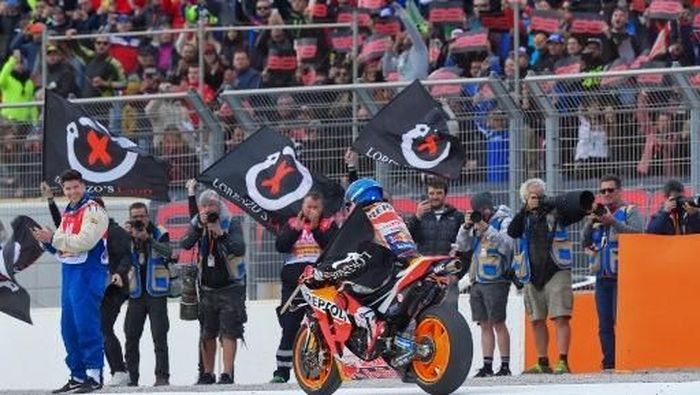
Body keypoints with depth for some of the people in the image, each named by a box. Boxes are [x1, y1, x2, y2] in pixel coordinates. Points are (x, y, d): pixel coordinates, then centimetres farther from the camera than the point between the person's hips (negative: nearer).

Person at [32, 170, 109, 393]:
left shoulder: (92, 211, -10)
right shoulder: (68, 213, 18)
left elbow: (84, 242, -22)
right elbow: (61, 246, 19)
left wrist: (53, 238, -18)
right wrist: (46, 240, -2)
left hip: (88, 273, -9)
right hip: (70, 272, 9)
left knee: (86, 323, -14)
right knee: (69, 327, 10)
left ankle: (94, 375, -13)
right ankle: (77, 376, 17)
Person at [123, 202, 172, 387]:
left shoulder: (159, 233, -1)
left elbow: (168, 252, -18)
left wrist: (148, 239, -30)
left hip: (156, 292, -3)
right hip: (136, 293, 3)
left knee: (159, 336, -8)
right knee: (131, 337, 3)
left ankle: (162, 376, -8)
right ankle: (131, 376, 9)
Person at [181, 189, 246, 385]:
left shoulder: (231, 224, -8)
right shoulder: (197, 225, 2)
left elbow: (239, 249, -22)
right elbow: (185, 246, -14)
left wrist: (221, 234, -30)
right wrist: (199, 226, -24)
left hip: (230, 286, -4)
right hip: (207, 286, 4)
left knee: (229, 331, -12)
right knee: (207, 333, 10)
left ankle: (227, 374, -14)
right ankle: (207, 374, 20)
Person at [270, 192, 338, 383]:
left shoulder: (328, 225, 11)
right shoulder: (292, 224, 15)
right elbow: (280, 246, 0)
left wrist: (316, 229, -16)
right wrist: (296, 229, -12)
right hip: (294, 283, 1)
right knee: (289, 328, -3)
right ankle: (282, 371, 1)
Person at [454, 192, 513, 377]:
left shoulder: (504, 221, -2)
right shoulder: (476, 224, 16)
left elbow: (506, 245, -16)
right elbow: (462, 246, 12)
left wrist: (487, 229, -20)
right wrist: (466, 227, -2)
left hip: (495, 280, -6)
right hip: (477, 281, 6)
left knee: (498, 323, -8)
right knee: (485, 325, 7)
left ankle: (505, 365, -6)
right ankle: (487, 365, 9)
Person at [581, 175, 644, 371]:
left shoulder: (630, 212, 4)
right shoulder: (598, 213, 20)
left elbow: (637, 233, -13)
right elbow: (585, 242, 15)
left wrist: (613, 222, -20)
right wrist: (589, 224, -3)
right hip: (602, 277, 6)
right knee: (605, 324, 4)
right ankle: (609, 363, 5)